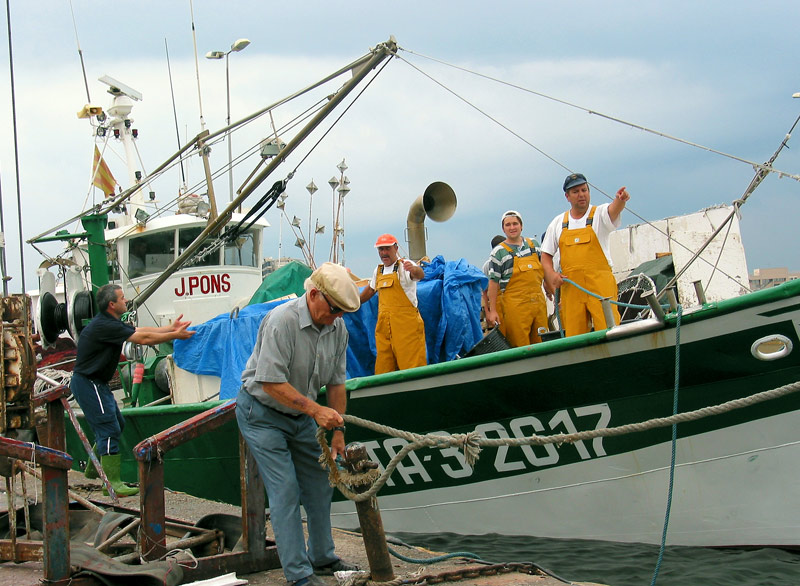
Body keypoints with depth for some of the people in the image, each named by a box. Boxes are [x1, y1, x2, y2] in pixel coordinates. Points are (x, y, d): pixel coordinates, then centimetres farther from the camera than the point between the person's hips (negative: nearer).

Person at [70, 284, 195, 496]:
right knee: (109, 430, -11)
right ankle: (112, 483, -9)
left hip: (96, 383, 11)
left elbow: (140, 330, 13)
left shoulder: (111, 323, 11)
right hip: (88, 383, -11)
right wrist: (175, 335, -13)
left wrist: (171, 327, 11)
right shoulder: (104, 326, -22)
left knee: (116, 424, 20)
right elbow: (144, 339, -22)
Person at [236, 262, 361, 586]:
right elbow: (271, 383, -29)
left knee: (320, 485, 10)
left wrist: (338, 431, -2)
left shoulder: (337, 328, -5)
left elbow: (336, 382, 2)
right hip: (262, 413, -7)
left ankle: (322, 558, 26)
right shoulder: (282, 320, -28)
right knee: (285, 490, -11)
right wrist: (317, 410, -31)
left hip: (299, 414, 7)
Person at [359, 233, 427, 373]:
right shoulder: (378, 270, 16)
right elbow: (370, 289, 34)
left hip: (406, 325, -7)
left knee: (412, 366, -9)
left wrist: (414, 269, -50)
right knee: (383, 368, 7)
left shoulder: (404, 265, -5)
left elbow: (420, 274, -27)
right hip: (383, 325, 7)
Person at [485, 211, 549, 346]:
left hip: (539, 303, 5)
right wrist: (492, 310, -7)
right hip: (515, 305, -5)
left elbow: (544, 271, 24)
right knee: (520, 347, -8)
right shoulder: (499, 252, 1)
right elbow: (493, 282, -1)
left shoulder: (534, 245, 15)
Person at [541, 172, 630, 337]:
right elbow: (546, 255, 19)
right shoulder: (558, 223, 14)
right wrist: (551, 275, 0)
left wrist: (620, 200, -43)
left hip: (601, 286, -3)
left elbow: (613, 210, -20)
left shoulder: (600, 214, 4)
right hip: (571, 288, 3)